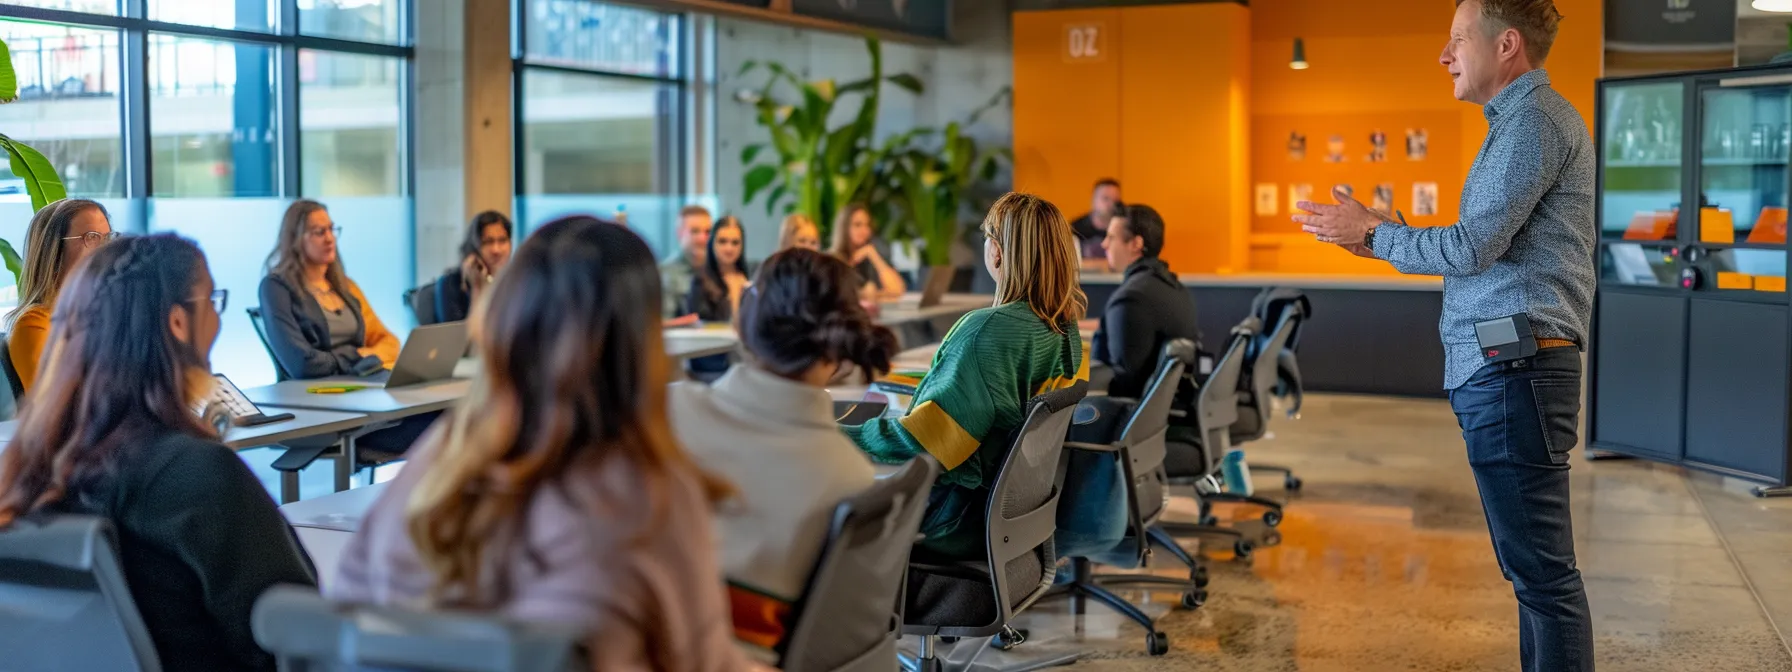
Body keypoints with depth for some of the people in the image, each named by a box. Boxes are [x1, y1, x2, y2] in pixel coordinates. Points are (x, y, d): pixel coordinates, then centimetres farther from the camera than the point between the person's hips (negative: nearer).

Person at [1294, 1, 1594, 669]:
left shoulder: (1535, 117, -9)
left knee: (1541, 571, -8)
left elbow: (1473, 247, -17)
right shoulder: (1520, 120, 23)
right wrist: (1385, 238, 17)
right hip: (1502, 369, 11)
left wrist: (1373, 233, -3)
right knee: (1531, 568, 14)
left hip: (1513, 369, -11)